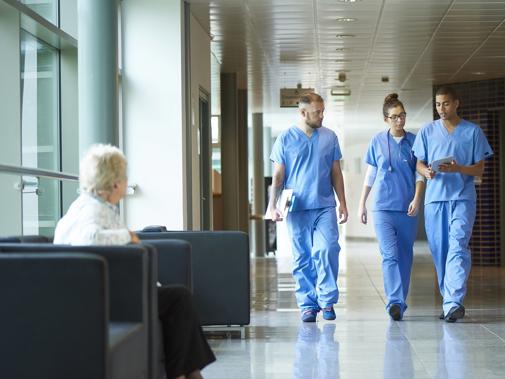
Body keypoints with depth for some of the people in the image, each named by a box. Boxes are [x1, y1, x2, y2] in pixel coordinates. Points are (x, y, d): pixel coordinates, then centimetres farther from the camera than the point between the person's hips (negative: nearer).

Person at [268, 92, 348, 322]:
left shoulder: (329, 137, 9)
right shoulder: (286, 139, 3)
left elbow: (336, 173, 14)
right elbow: (278, 176, 4)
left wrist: (342, 203, 9)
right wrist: (273, 205, -5)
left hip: (325, 206, 1)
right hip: (297, 208, -1)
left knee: (327, 250, -14)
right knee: (302, 258, 2)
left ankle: (326, 299, -1)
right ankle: (307, 305, 10)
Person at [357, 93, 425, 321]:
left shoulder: (414, 141, 4)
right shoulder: (377, 141, 6)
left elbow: (420, 174, 3)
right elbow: (370, 175, 13)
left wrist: (417, 199, -12)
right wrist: (362, 204, 13)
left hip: (407, 208, 1)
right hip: (383, 207, -1)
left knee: (405, 256, 7)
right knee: (390, 255, -14)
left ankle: (400, 303, 18)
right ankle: (394, 302, -21)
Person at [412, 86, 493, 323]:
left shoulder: (473, 132, 6)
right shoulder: (427, 131, 13)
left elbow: (479, 169, 4)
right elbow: (419, 164, 12)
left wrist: (457, 169, -15)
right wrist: (427, 171, -12)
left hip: (462, 198, -3)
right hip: (435, 198, 3)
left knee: (458, 247, -16)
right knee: (439, 250, 4)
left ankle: (454, 302, -24)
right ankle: (449, 301, 15)